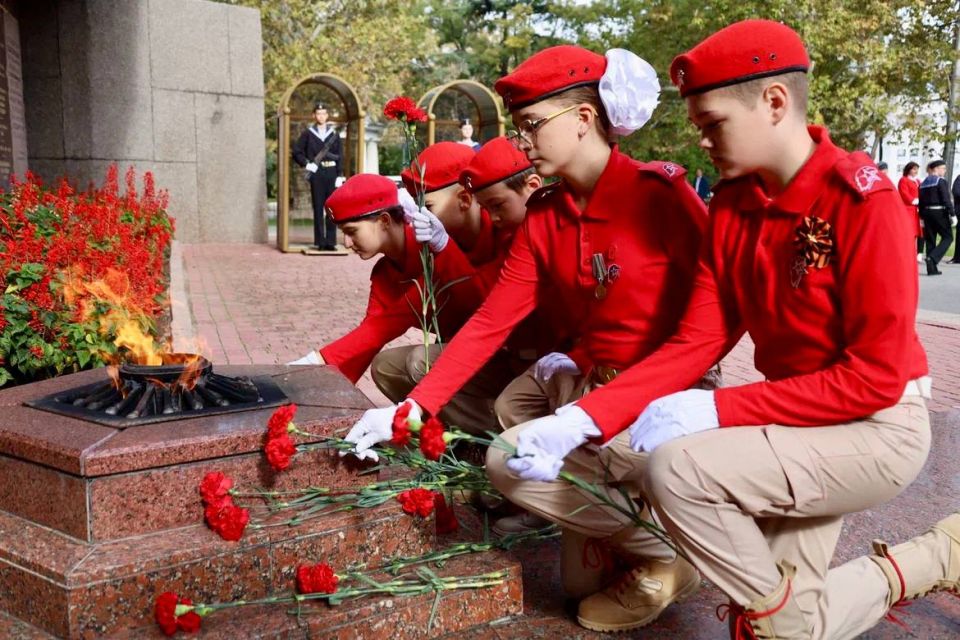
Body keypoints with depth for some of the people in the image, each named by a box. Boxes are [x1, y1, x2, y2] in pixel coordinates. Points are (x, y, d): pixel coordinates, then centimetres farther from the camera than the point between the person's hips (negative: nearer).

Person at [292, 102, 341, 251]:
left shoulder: (334, 134, 11)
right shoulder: (308, 133, 7)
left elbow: (339, 156, 8)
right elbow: (296, 151, 6)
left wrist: (339, 175, 0)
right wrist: (306, 164, -7)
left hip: (331, 173, 1)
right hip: (316, 173, -1)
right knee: (318, 208, 1)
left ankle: (331, 241, 4)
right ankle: (320, 242, 5)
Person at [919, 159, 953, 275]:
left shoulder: (923, 183, 11)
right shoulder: (941, 181, -9)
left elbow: (921, 202, 12)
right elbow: (946, 199, -15)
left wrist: (922, 217, 16)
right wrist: (952, 214, -14)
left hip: (927, 213, 7)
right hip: (939, 212, -7)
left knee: (930, 240, 9)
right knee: (948, 237, 5)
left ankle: (932, 269, 7)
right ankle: (932, 258, -16)